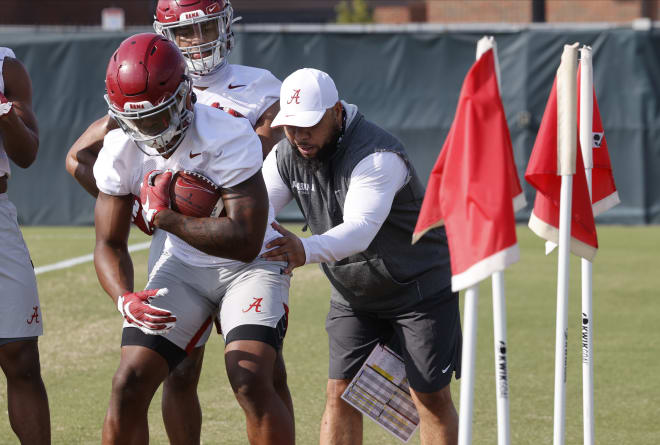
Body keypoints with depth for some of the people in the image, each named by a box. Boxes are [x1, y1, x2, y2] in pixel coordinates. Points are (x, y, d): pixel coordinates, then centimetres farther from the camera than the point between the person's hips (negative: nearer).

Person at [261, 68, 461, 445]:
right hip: (353, 294, 6)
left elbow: (360, 229, -43)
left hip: (420, 284, -6)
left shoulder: (377, 155, -30)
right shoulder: (286, 157, -7)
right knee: (341, 393, -2)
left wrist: (306, 251, -62)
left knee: (431, 396, -3)